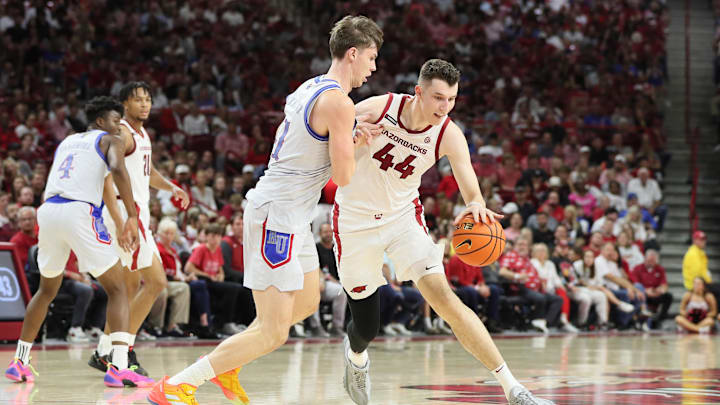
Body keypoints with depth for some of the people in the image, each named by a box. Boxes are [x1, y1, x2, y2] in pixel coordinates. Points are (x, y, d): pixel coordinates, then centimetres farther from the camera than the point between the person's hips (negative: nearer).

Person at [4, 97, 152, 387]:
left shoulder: (66, 142, 30)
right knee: (117, 290, 0)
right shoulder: (110, 141, 11)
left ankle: (19, 362, 27)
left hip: (48, 211, 6)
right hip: (79, 212, -6)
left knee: (47, 290, 27)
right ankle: (118, 368, -16)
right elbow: (118, 169, -11)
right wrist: (132, 217, -14)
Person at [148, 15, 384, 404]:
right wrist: (353, 143, 4)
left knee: (307, 303, 25)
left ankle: (226, 368, 30)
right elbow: (343, 175, -16)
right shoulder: (339, 103, -17)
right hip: (279, 215, -10)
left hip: (291, 216, 10)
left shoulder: (309, 88, 12)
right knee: (272, 333, -9)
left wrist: (352, 138, 8)